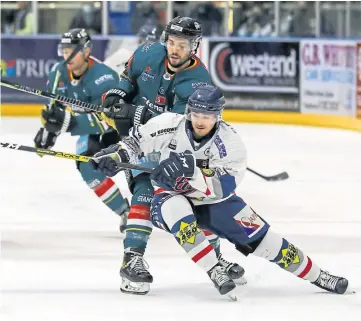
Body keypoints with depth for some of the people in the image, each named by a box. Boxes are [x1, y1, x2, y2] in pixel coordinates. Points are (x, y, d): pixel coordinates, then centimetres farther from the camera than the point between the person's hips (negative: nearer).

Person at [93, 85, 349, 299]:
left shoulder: (230, 141, -20)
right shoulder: (171, 126, -16)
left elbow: (221, 186, -29)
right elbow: (137, 140, -4)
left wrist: (192, 172, -44)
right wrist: (117, 155, -24)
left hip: (215, 202, 0)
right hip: (174, 197, 0)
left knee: (260, 238, -4)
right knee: (175, 211, -38)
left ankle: (317, 276, 13)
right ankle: (216, 273, -38)